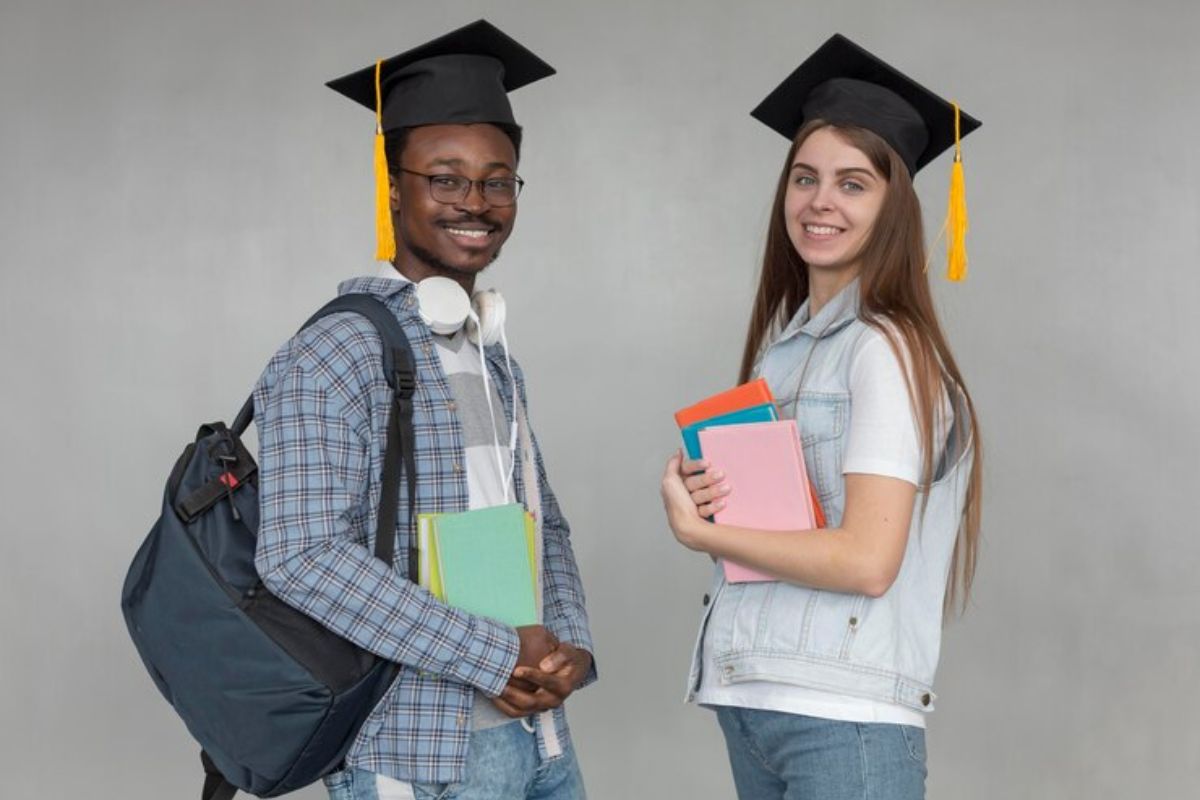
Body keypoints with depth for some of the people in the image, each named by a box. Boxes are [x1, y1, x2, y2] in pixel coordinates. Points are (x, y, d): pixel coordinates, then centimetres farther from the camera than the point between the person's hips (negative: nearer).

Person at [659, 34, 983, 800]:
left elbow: (866, 560, -19)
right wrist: (708, 492, -4)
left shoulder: (887, 350, -12)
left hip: (845, 718, -7)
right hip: (747, 701, 7)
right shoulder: (778, 341, 10)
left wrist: (699, 531, -9)